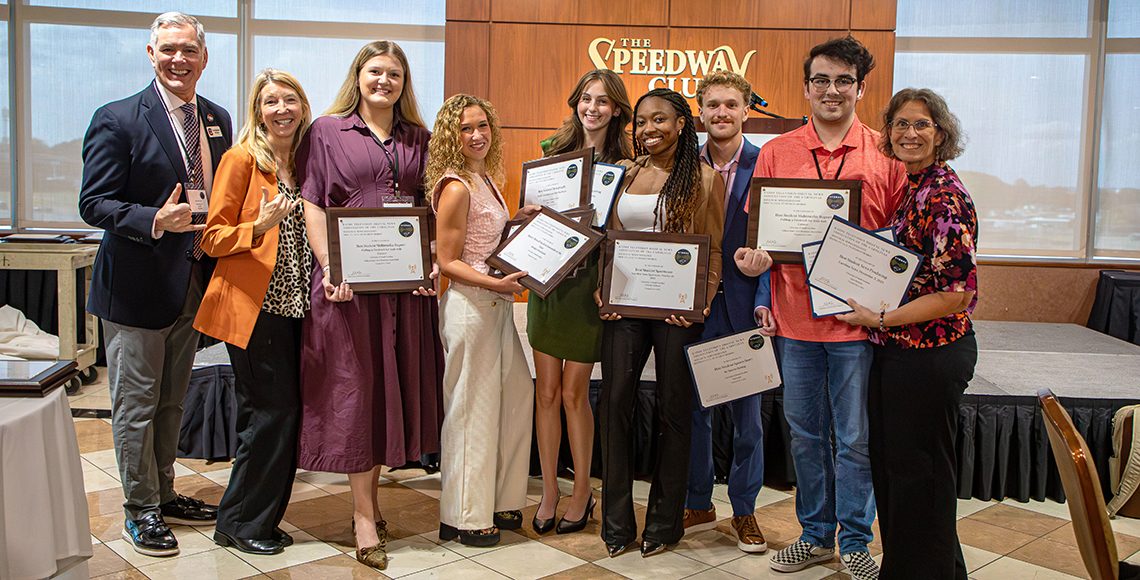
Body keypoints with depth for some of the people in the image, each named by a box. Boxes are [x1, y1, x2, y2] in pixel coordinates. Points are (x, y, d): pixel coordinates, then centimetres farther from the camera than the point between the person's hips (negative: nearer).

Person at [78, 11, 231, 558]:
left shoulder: (218, 119, 8)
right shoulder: (117, 119, -10)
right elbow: (94, 203, -13)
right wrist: (156, 221, -28)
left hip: (194, 282, 6)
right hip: (138, 286, -6)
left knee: (172, 401, 18)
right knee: (136, 404, 5)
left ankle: (164, 495, 34)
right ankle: (141, 511, 20)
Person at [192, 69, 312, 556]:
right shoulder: (241, 159, -5)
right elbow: (212, 238, -6)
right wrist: (258, 227, -23)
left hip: (294, 304, 7)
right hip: (253, 305, -6)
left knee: (284, 414, 8)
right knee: (272, 412, -6)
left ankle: (259, 519, 21)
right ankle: (239, 522, 11)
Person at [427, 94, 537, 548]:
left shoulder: (486, 179, 13)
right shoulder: (456, 187, -14)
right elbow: (448, 261, -14)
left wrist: (516, 220, 12)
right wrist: (496, 283, -24)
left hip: (497, 304, 9)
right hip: (469, 305, -9)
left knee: (518, 395, 13)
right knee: (472, 407, -2)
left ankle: (500, 502, 26)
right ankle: (464, 518, 12)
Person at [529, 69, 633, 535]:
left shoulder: (624, 164, -1)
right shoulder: (555, 151, 9)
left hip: (589, 281, -3)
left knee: (574, 392, 3)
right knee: (547, 390, 5)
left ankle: (582, 492, 19)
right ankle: (549, 490, 18)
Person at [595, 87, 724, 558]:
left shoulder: (705, 178, 0)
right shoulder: (624, 174, 12)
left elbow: (714, 250, -1)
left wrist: (699, 302, -14)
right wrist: (602, 289, 0)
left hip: (677, 307, -3)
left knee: (673, 408, 5)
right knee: (614, 401, 1)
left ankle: (664, 522, 20)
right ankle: (617, 520, 14)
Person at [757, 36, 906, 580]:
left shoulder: (885, 154, 2)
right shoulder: (774, 153, 6)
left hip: (858, 317, -2)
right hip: (794, 315, 2)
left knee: (856, 439, 6)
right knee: (805, 435, 13)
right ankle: (816, 534, 29)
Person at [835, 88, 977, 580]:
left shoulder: (945, 195, -16)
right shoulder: (905, 187, 10)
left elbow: (958, 292, -21)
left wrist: (880, 318, -17)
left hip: (929, 353, -9)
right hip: (895, 351, 9)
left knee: (917, 471, 4)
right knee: (889, 463, 18)